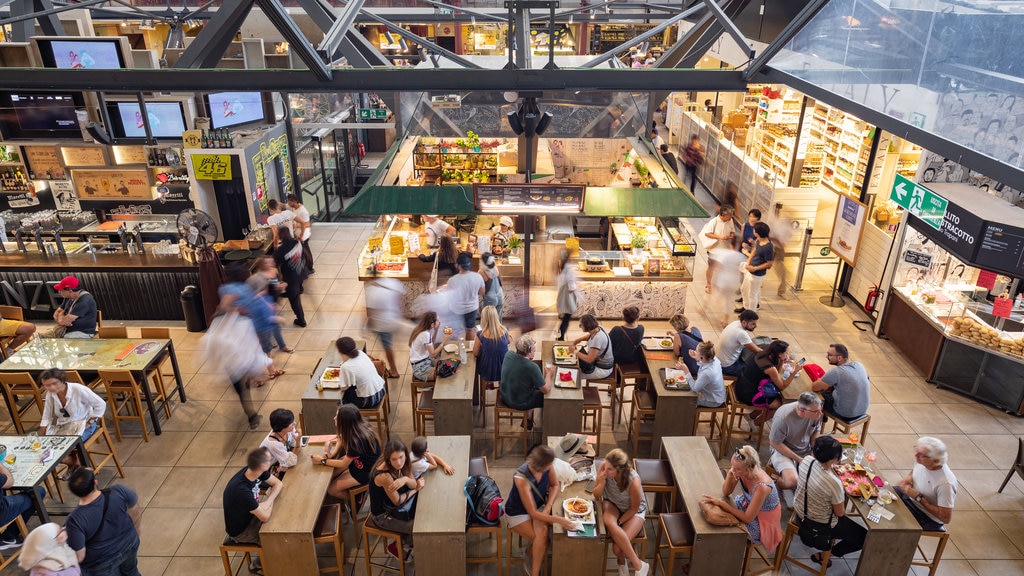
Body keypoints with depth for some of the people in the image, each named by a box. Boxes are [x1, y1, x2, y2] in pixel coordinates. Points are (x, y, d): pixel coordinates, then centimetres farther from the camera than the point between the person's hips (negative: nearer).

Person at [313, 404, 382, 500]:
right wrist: (332, 454, -10)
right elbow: (341, 438, 7)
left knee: (331, 489, -2)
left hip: (366, 471, -8)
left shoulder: (357, 440, -35)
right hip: (358, 460, 8)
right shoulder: (359, 426, -13)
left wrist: (322, 461, -11)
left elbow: (344, 464, -21)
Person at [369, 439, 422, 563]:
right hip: (383, 516, -7)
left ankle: (403, 543, 25)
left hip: (392, 507, 7)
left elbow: (414, 485, -9)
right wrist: (416, 490, -10)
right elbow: (397, 501, -24)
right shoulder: (384, 476, -36)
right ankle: (399, 548, 25)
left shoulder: (400, 465, -14)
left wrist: (406, 479, -31)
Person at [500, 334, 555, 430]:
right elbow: (546, 390, -21)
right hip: (520, 404, -6)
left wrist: (529, 357, -6)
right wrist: (549, 373, -6)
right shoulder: (532, 367, -34)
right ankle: (528, 420, 38)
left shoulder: (508, 354, -17)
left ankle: (528, 419, 39)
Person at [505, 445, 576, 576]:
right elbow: (533, 513, -31)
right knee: (543, 540, -23)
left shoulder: (548, 466, -21)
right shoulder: (521, 479, -36)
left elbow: (555, 485, 0)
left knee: (542, 532, -25)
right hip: (518, 512, -4)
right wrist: (560, 520, -35)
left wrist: (547, 508, -15)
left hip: (539, 507, 4)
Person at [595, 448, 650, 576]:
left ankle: (621, 561, 14)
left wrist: (617, 523, -18)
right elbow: (596, 495, -12)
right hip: (612, 504, 3)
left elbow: (634, 508, -16)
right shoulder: (603, 468, -25)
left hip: (634, 512, -3)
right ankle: (639, 565, -16)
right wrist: (602, 482, -32)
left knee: (617, 547, -25)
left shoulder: (633, 481, -34)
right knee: (609, 522, -34)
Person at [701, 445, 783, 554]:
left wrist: (721, 503, -27)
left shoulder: (761, 486, -38)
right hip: (748, 504, 6)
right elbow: (726, 493, -8)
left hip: (764, 521, -6)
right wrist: (729, 474, -27)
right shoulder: (741, 471, -20)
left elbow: (747, 518, -28)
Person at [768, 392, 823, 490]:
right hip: (783, 451, -6)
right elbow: (775, 443, -18)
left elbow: (816, 432, 5)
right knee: (792, 482, -31)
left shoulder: (816, 412, -14)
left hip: (807, 450, 6)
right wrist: (799, 460, -19)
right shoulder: (783, 417, -30)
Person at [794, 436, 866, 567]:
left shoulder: (806, 460, -20)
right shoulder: (834, 482, -36)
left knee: (842, 495, 31)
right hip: (819, 524, -7)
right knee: (863, 537, 13)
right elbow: (840, 513, -17)